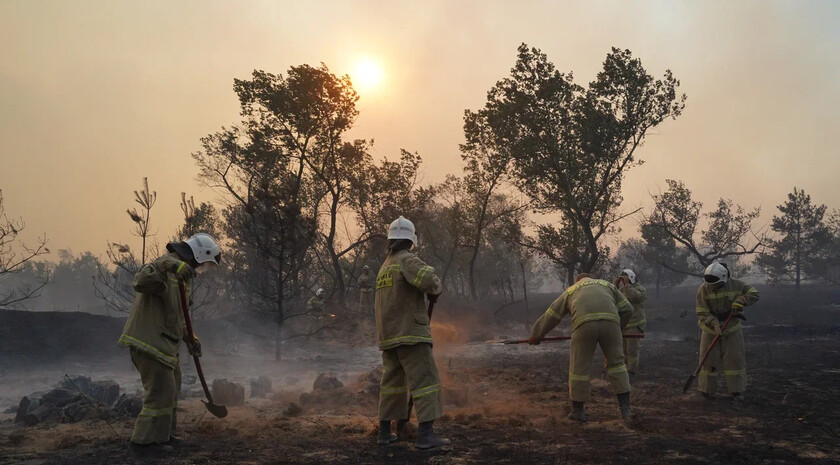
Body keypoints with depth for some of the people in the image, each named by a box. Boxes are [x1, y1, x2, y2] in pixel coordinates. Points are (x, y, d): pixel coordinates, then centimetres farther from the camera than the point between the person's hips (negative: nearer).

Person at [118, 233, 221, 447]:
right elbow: (140, 282, -32)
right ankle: (145, 438, 7)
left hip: (163, 342, 10)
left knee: (170, 389, 19)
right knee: (161, 391, -5)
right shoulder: (167, 264, -13)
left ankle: (162, 434, 31)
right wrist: (167, 266, -43)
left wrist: (189, 338, 14)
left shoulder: (183, 273, 18)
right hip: (149, 341, -10)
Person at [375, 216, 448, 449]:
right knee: (425, 380, -9)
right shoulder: (407, 260, -8)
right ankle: (426, 434, -16)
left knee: (392, 381, 15)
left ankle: (385, 431, 19)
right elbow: (429, 280, -27)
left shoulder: (384, 267, 19)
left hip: (388, 335, 9)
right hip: (410, 333, -9)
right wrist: (435, 290, -4)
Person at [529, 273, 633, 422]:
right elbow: (627, 309, 27)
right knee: (616, 363, 19)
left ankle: (578, 410, 21)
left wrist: (536, 335, 44)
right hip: (610, 323, 1)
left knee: (579, 367, 13)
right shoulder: (608, 285, 35)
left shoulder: (571, 291, 33)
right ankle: (625, 408, 16)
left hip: (584, 324, -1)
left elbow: (550, 316, 33)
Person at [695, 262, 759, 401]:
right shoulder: (703, 289, -15)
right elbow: (702, 314, -16)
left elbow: (754, 294, -5)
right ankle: (707, 390, 14)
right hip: (711, 330, -1)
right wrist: (714, 325, -30)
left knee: (734, 359, 2)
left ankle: (736, 390, 13)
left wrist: (740, 301, -23)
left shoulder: (735, 285, -10)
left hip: (732, 330, 1)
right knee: (709, 360, 2)